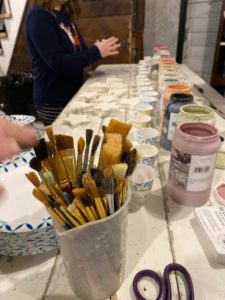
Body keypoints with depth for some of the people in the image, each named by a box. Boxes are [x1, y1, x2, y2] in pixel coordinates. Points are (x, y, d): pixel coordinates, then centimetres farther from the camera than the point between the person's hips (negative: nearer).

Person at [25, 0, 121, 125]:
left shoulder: (65, 14, 11)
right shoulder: (38, 16, -15)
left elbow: (77, 51, 13)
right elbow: (57, 62, -23)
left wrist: (99, 49, -6)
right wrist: (96, 52, -23)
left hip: (73, 94, 8)